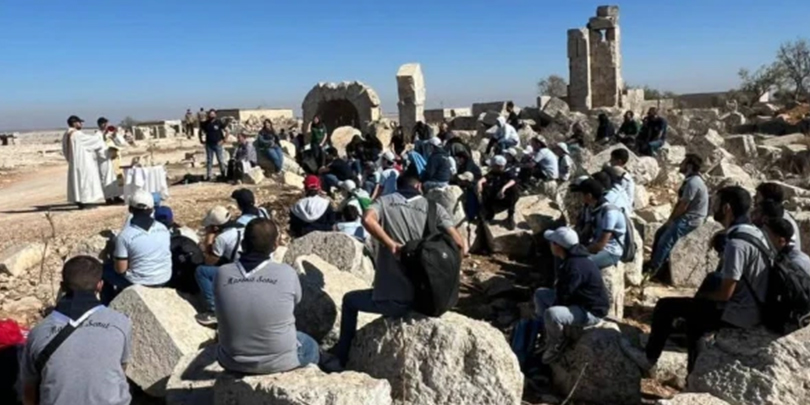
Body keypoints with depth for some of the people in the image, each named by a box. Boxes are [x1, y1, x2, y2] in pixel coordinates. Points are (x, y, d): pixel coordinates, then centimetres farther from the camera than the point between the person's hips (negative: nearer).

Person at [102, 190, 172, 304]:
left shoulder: (124, 235, -18)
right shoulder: (163, 228, -3)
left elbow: (120, 269, -14)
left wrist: (115, 260, 9)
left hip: (139, 283, -5)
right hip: (164, 280, 5)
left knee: (105, 270, 22)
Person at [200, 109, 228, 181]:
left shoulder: (219, 122, -5)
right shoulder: (206, 123, 5)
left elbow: (226, 131, -3)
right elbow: (201, 131, 18)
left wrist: (223, 140, -7)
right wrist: (201, 139, 8)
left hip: (217, 144, -3)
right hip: (209, 145, 3)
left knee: (220, 160, 3)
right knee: (209, 161, 7)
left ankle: (223, 174, 14)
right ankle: (208, 176, 12)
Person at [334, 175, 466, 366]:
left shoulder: (386, 201, 3)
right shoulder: (434, 208, 5)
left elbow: (367, 219, -21)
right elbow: (460, 245, -6)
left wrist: (390, 244, -14)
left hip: (392, 299, -2)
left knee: (350, 300, 29)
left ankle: (341, 357, 33)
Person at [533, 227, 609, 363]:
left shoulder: (575, 267, -30)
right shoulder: (570, 259, 3)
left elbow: (563, 296, -27)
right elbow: (562, 290, 14)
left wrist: (546, 312, -11)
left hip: (590, 311, -11)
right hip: (577, 300, 11)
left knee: (551, 314, -34)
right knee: (540, 294, 12)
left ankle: (556, 345, -4)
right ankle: (545, 336, 14)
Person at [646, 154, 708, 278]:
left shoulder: (693, 183, -24)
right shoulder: (690, 180, 10)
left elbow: (683, 207, -21)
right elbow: (680, 202, 12)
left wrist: (671, 219, -8)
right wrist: (671, 218, 5)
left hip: (691, 219, -10)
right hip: (686, 217, 10)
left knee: (665, 240, -13)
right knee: (659, 234, 11)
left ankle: (653, 268, -4)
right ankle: (655, 262, 18)